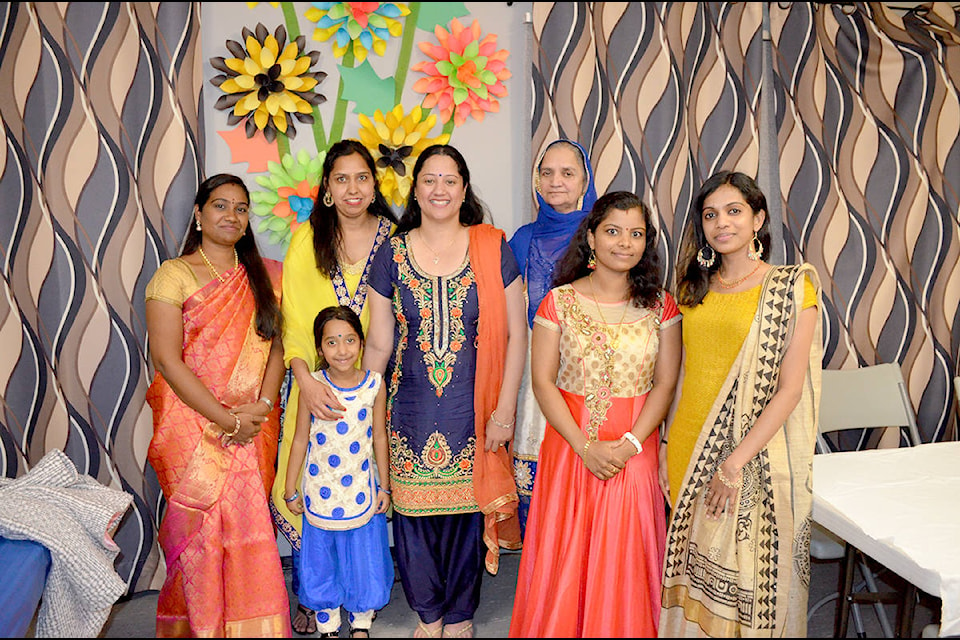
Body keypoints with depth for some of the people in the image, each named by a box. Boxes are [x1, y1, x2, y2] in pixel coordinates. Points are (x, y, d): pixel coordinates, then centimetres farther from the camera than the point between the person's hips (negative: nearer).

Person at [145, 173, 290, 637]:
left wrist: (262, 404, -8)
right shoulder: (174, 275, -1)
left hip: (255, 429, 3)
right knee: (202, 529, -2)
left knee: (249, 531, 4)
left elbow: (276, 344, 8)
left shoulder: (262, 275, 13)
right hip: (195, 427, -3)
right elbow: (166, 359, -8)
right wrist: (225, 419, -12)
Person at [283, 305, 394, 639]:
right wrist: (290, 490, 3)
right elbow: (300, 440, -2)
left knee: (363, 558, 13)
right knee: (321, 560, 13)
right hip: (319, 491, 0)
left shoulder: (374, 384, -8)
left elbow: (379, 437, 2)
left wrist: (384, 486, 6)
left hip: (362, 491, 1)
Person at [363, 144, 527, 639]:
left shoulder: (492, 249, -2)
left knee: (467, 508, 7)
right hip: (410, 409, 1)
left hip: (473, 409, -1)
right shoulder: (392, 254, 2)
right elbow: (378, 345, 5)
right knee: (414, 510, 7)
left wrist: (505, 410, -4)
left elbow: (515, 335, 0)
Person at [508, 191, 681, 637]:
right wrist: (586, 446, -14)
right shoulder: (560, 301, -2)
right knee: (566, 556, 7)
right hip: (570, 445, 0)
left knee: (625, 560, 8)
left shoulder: (660, 305, 2)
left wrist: (629, 443, -13)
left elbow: (665, 384, -1)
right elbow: (543, 382, -6)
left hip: (635, 451, 1)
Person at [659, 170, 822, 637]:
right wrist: (667, 447, 5)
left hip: (754, 454, -5)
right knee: (693, 569, 14)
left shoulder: (790, 288, -7)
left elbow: (789, 389, -12)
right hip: (688, 449, 5)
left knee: (745, 571, 5)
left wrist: (735, 463, -17)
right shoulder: (695, 288, 10)